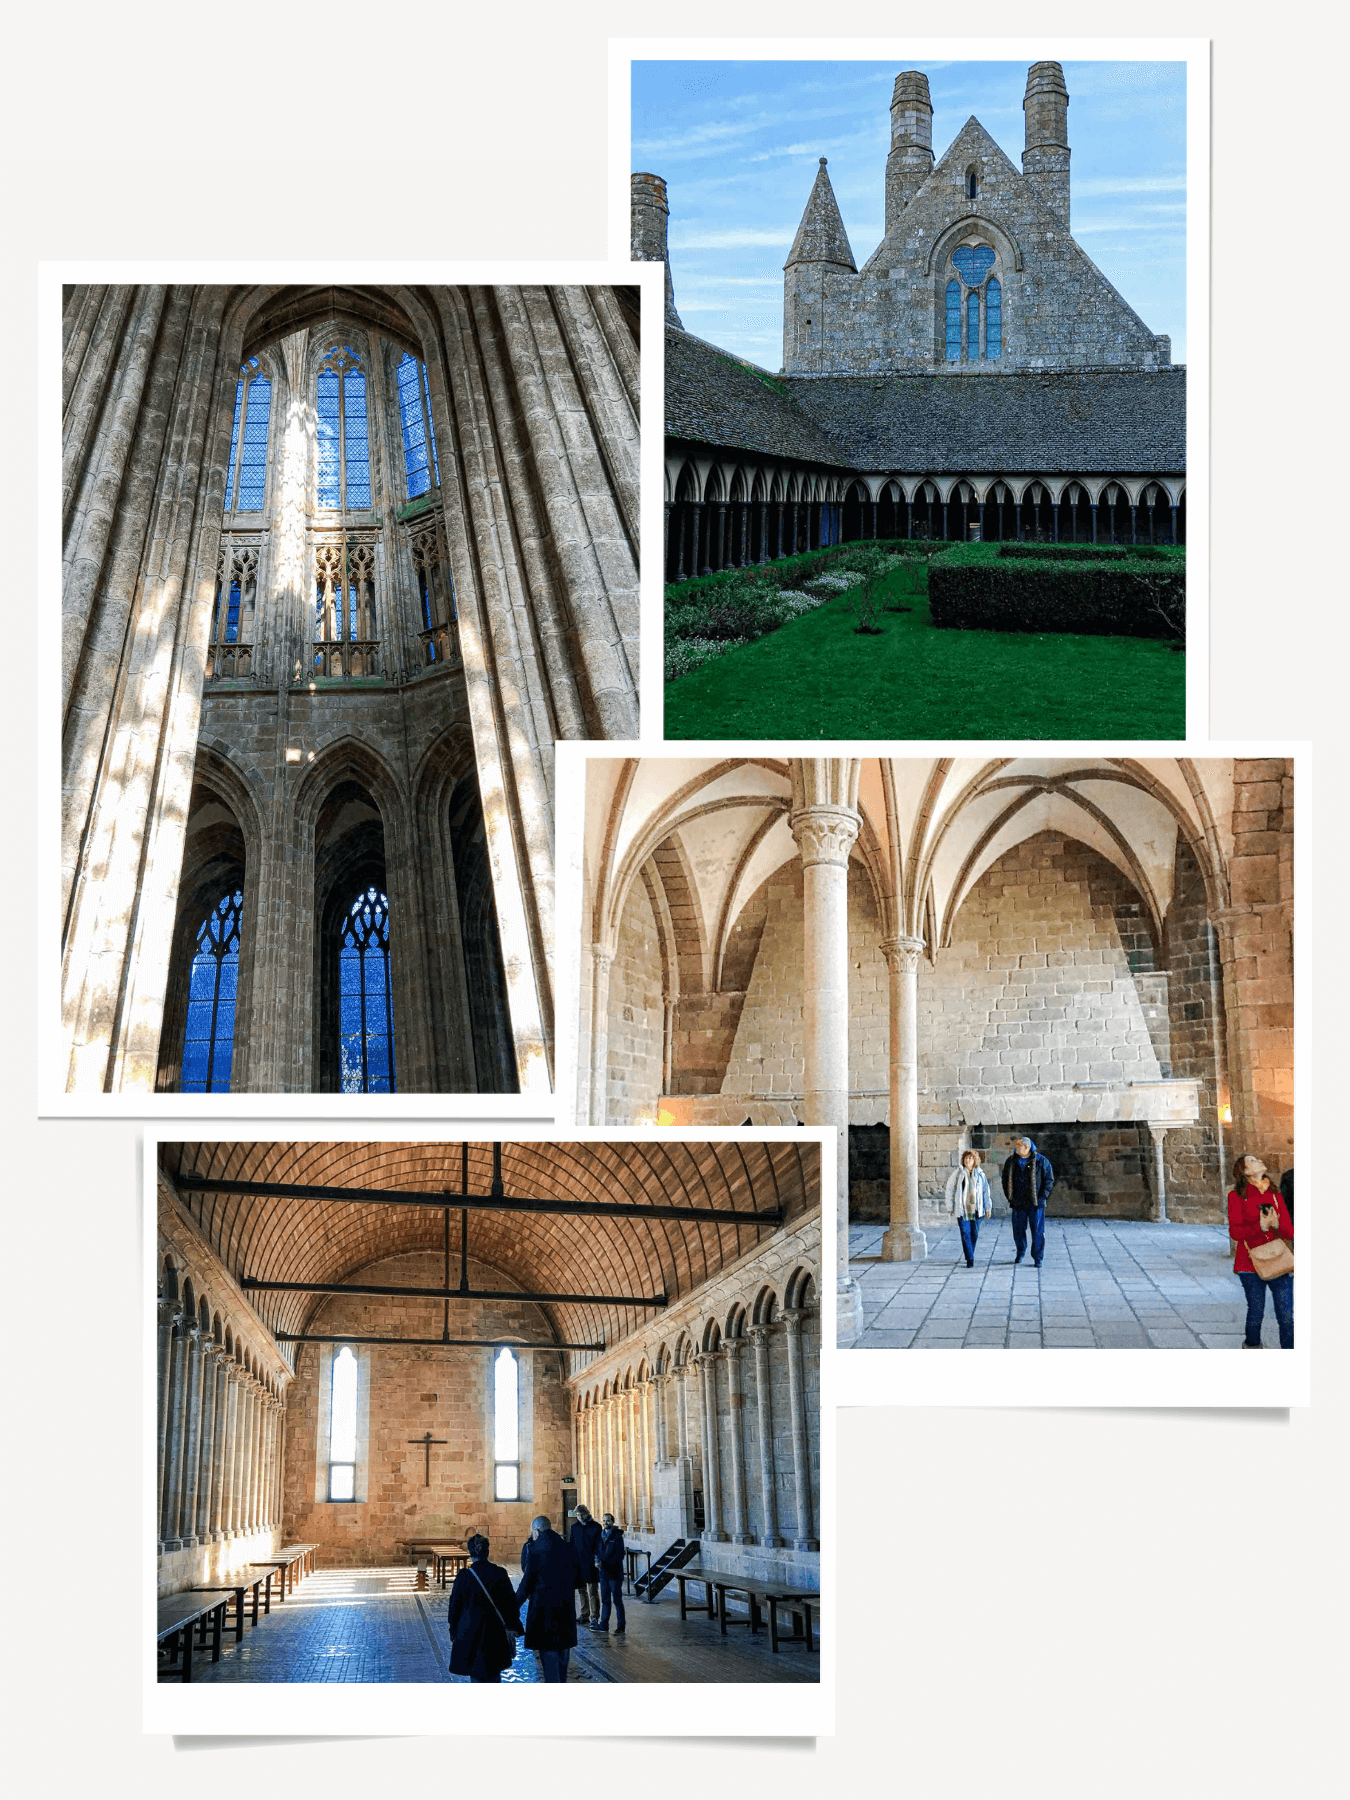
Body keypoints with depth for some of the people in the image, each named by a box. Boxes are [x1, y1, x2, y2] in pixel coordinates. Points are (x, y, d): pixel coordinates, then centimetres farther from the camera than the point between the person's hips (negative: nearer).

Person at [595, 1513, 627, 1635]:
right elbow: (597, 1551, 14)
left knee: (617, 1600, -2)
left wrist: (607, 1563, -18)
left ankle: (621, 1626, 3)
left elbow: (620, 1554, -11)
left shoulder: (617, 1536, -6)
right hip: (603, 1572, 6)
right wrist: (598, 1560, -6)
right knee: (605, 1600, 11)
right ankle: (603, 1625, 18)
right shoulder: (601, 1536, 12)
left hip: (615, 1573, -6)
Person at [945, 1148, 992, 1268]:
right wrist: (950, 1207, 4)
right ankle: (970, 1260, -9)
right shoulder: (958, 1173, -1)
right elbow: (950, 1189, 5)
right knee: (965, 1234, -8)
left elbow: (986, 1192, 11)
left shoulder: (980, 1174, 4)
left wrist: (988, 1208, 12)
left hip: (976, 1210, 2)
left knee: (974, 1234, 8)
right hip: (962, 1209, -2)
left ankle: (970, 1256, 27)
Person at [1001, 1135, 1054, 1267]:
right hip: (1018, 1203, 3)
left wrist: (1042, 1196, -7)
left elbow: (1049, 1180, 1)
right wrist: (1009, 1197, 6)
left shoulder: (1041, 1161, -3)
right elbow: (1005, 1180, 16)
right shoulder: (1011, 1162, 7)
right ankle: (1020, 1253, 29)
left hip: (1036, 1203, -3)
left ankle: (1038, 1257, 7)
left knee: (1037, 1231, -2)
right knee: (1018, 1230, 9)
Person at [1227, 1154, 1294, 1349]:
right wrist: (1261, 1227, -20)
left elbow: (1289, 1230, 8)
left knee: (1286, 1315, -4)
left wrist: (1277, 1225, -13)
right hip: (1251, 1265, -3)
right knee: (1256, 1312, 6)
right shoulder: (1237, 1196, -1)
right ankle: (1252, 1345, 31)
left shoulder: (1275, 1194, 11)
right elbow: (1235, 1231, -8)